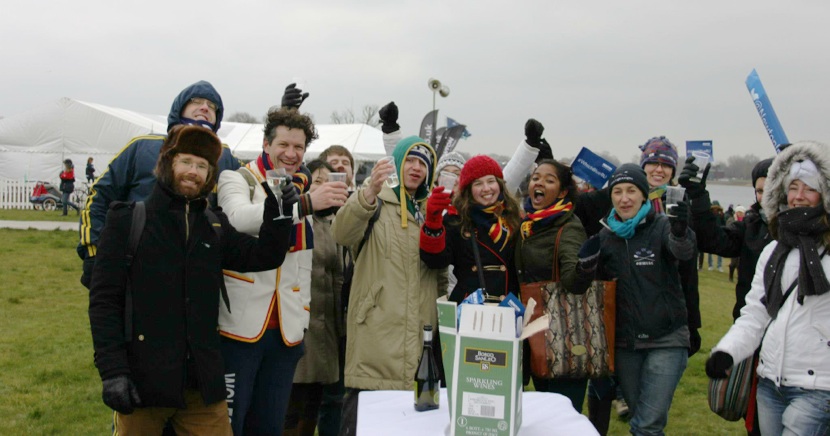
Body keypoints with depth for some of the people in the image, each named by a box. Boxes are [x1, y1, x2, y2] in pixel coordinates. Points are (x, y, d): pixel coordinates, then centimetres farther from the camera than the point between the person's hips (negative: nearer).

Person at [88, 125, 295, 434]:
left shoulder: (215, 226, 13)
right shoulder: (126, 220, -1)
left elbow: (264, 256, 11)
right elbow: (104, 300, -5)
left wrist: (276, 214, -7)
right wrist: (112, 371, -14)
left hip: (202, 382, 4)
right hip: (143, 380, -3)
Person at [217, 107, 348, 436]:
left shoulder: (304, 190, 14)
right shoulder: (237, 180, -4)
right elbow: (240, 218, -28)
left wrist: (303, 316, 14)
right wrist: (305, 203, -37)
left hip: (286, 330, 5)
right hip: (239, 326, -5)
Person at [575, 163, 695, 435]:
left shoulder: (662, 226, -7)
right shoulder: (606, 236, 5)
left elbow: (684, 252, -28)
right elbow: (587, 288, 6)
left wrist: (681, 230, -51)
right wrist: (586, 265, -16)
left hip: (666, 341, -4)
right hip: (625, 342, 4)